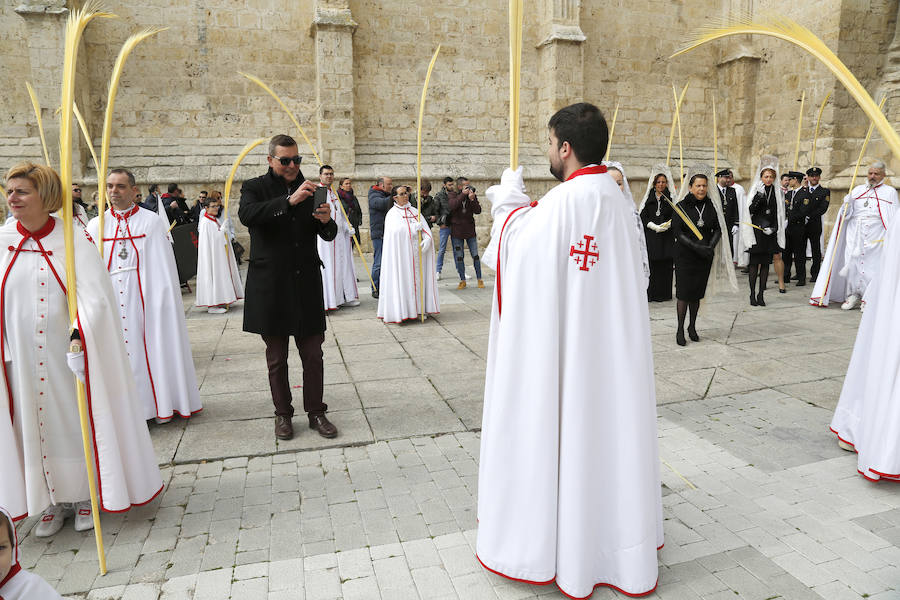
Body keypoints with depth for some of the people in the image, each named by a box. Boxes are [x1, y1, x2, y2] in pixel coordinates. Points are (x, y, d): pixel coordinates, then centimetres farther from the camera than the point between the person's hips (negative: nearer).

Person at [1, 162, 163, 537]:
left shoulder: (73, 240, -7)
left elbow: (94, 295, -14)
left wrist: (78, 337, -26)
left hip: (67, 353, -3)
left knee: (78, 418, 8)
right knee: (36, 425, 11)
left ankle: (84, 496, 26)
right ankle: (53, 501, 27)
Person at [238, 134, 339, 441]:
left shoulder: (310, 189, 9)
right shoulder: (255, 187, 1)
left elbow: (328, 235, 8)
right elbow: (247, 214, -22)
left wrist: (327, 221, -15)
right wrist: (289, 201, -32)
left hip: (307, 284, 2)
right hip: (270, 286, -2)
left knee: (313, 354, 6)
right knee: (276, 358, 9)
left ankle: (316, 412, 19)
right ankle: (282, 413, 23)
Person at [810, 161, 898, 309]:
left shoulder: (889, 192, 6)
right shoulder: (857, 190, 14)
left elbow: (893, 219, 2)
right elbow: (846, 216, 11)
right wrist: (847, 204, -10)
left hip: (876, 237, -3)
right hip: (854, 235, 3)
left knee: (872, 265, -5)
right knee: (851, 262, -1)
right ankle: (853, 296, 9)